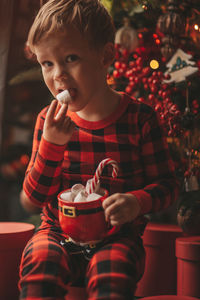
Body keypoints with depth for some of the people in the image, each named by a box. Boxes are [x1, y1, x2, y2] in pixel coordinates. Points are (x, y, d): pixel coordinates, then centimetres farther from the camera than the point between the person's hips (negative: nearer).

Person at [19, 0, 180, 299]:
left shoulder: (140, 118, -6)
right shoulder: (49, 121, -1)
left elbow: (167, 184, 0)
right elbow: (31, 202, -1)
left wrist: (138, 202, -23)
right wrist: (51, 145, -16)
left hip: (117, 235, -2)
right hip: (58, 232, 2)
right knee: (38, 268, -29)